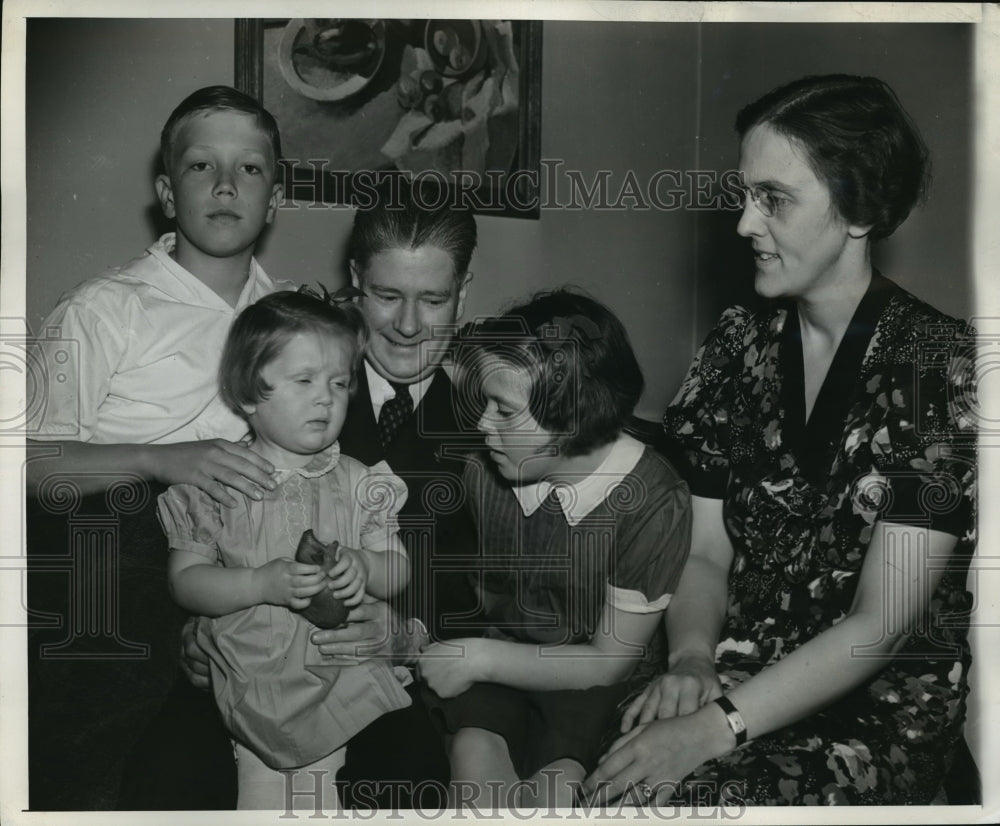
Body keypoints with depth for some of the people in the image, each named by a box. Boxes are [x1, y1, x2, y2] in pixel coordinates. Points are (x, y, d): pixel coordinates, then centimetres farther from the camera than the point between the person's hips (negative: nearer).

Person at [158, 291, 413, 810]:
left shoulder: (358, 483, 2)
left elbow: (398, 569, 3)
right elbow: (185, 581, -7)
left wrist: (364, 567, -19)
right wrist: (262, 583, -21)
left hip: (346, 666, 1)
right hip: (254, 676, -1)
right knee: (261, 783, -1)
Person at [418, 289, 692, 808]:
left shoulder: (653, 501, -17)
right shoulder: (477, 463, -10)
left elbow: (608, 660, -11)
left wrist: (479, 658, -15)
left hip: (585, 679, -2)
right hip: (489, 663, 2)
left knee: (559, 786, -28)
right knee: (474, 757, -28)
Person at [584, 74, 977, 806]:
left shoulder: (941, 365, -11)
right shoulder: (738, 348, 4)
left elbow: (880, 626, -15)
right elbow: (706, 551, 5)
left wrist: (719, 726, -21)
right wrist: (691, 657, -14)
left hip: (881, 711, -3)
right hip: (734, 680, 4)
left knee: (665, 795, -29)